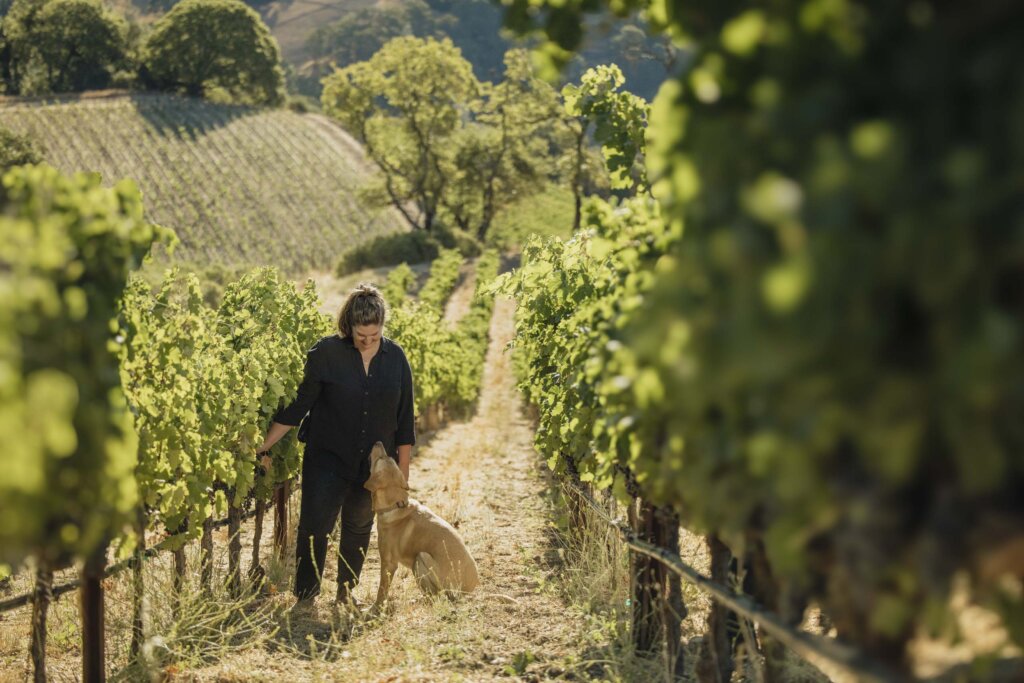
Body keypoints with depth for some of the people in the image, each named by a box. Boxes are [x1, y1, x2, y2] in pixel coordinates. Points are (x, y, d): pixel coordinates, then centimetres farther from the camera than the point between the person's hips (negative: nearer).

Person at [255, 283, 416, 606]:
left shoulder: (395, 358, -2)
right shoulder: (326, 353, -11)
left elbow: (404, 420, 5)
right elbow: (298, 405, -4)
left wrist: (403, 471, 6)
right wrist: (264, 446, -5)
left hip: (374, 464, 3)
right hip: (328, 459, -3)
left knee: (358, 528, 16)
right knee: (314, 527, -10)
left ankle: (346, 593, 33)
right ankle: (305, 598, 3)